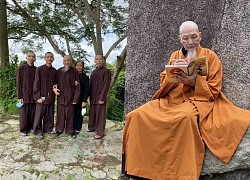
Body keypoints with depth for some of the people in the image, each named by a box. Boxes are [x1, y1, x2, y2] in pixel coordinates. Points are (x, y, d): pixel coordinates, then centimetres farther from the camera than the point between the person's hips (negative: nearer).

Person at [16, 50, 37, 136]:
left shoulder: (36, 69, 5)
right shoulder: (21, 68, -3)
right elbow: (18, 83, -4)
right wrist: (19, 96, -8)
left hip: (34, 95, 2)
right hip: (24, 95, -2)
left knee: (33, 112, 7)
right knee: (24, 113, 4)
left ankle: (32, 127, 23)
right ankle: (24, 130, 17)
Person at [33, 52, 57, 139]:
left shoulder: (54, 71, 6)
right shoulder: (39, 69, -5)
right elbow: (36, 84, -6)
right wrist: (38, 97, -11)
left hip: (51, 96, 4)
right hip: (41, 96, -4)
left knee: (49, 115, 10)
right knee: (39, 114, 3)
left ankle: (48, 129, 24)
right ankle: (38, 131, 16)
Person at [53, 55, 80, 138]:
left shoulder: (75, 71, -4)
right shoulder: (59, 71, 4)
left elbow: (77, 85, -5)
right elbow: (56, 82, 15)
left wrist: (75, 98, -9)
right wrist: (54, 88, -6)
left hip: (70, 96, -2)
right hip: (60, 96, 2)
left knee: (70, 114, 5)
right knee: (60, 113, 9)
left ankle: (69, 130, 18)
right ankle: (59, 129, 23)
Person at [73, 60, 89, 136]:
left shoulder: (85, 77, -3)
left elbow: (86, 90, -6)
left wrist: (84, 101, -11)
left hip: (80, 99, -2)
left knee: (79, 114, 5)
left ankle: (77, 129, 18)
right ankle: (72, 128, 21)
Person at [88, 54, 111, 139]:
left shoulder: (106, 71, -8)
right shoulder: (94, 72, 11)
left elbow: (106, 85, -12)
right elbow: (91, 84, 15)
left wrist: (102, 98, -16)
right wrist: (89, 95, 10)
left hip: (100, 97, -6)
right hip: (93, 96, 6)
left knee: (100, 114, -1)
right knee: (92, 112, 12)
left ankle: (100, 132, 8)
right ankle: (92, 127, 28)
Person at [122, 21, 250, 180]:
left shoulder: (210, 56, 6)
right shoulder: (175, 55, 17)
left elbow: (213, 91, 2)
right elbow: (163, 82, 13)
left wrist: (193, 82, -16)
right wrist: (173, 73, -8)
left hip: (198, 100, -3)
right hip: (172, 100, 4)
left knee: (186, 117, -41)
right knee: (138, 115, -20)